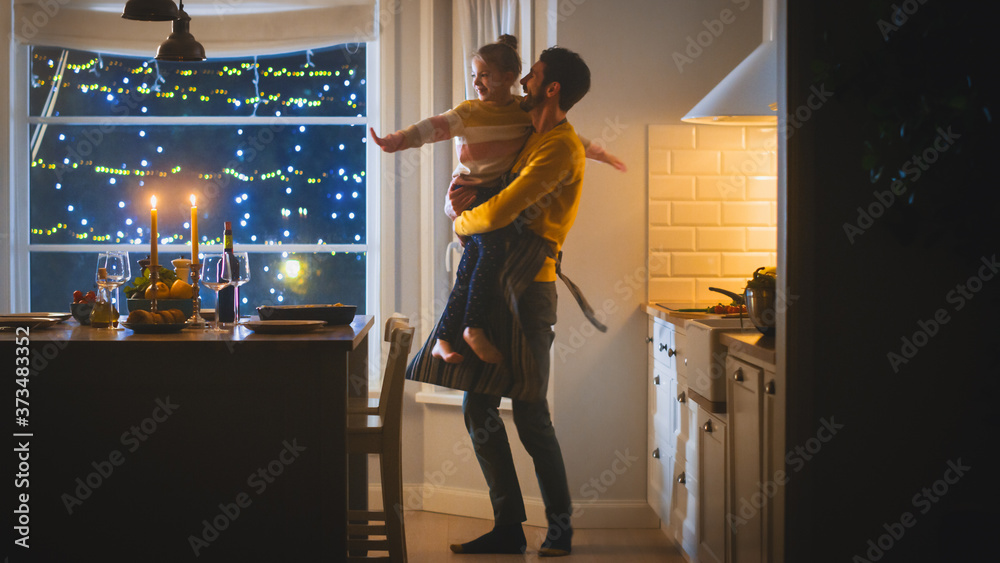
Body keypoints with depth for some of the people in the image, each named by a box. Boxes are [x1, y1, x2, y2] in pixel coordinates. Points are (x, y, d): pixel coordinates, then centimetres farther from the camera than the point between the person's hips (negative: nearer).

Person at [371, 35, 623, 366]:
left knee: (471, 268, -5)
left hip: (503, 195, 4)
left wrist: (599, 153, 26)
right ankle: (475, 327, -18)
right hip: (470, 193, -4)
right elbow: (433, 127, -16)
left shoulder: (527, 110, 9)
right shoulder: (468, 112, -3)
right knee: (493, 248, -28)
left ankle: (443, 339, 0)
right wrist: (397, 140, -34)